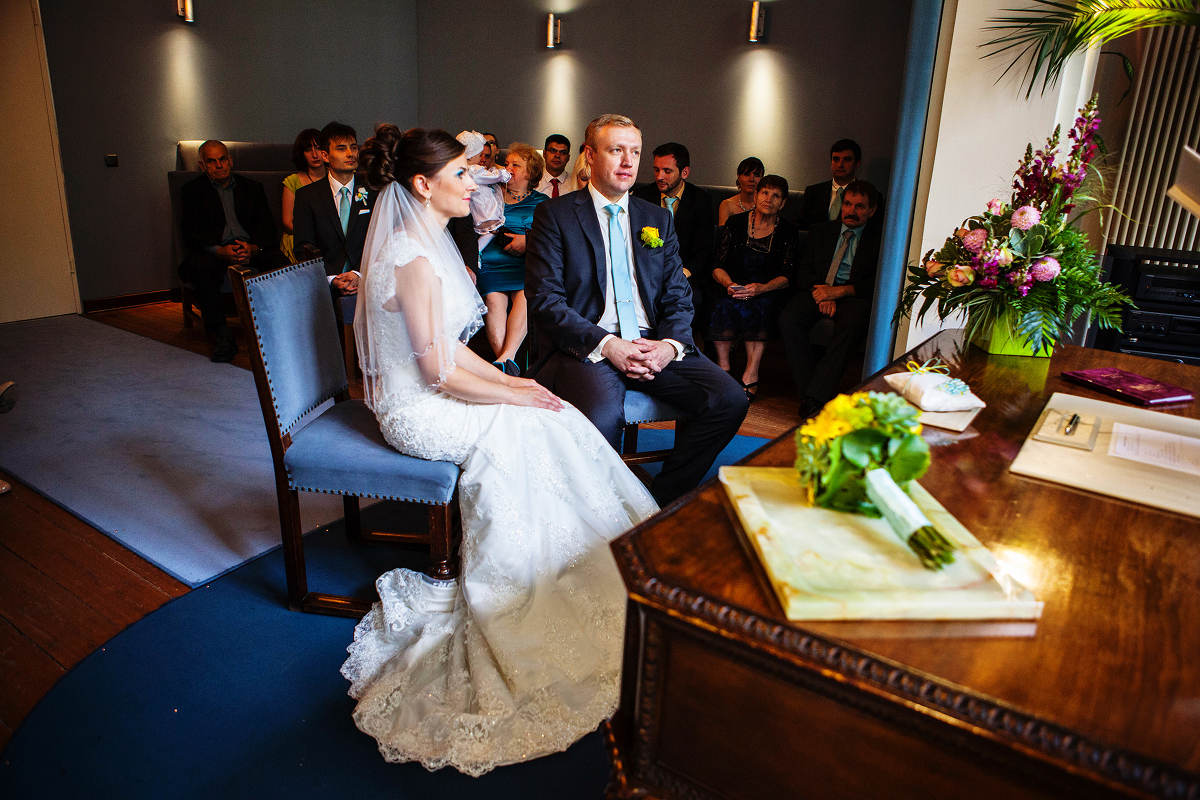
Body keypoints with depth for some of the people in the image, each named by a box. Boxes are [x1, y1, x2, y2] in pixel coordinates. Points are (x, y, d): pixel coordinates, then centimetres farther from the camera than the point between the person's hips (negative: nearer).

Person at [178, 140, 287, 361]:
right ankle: (222, 336, -32)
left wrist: (254, 248, -15)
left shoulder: (252, 187, 20)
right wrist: (220, 251, -18)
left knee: (280, 262, -31)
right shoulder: (192, 191, 15)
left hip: (253, 249, 1)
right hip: (215, 250, -1)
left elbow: (266, 225, 8)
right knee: (199, 266, -35)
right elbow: (190, 232, 2)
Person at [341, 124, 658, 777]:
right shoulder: (414, 258, -23)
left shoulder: (424, 241, 10)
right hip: (419, 411, -9)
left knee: (549, 422, 0)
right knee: (533, 425, -10)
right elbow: (440, 372, -24)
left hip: (429, 394, 9)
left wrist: (506, 379, 4)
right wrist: (514, 395, -13)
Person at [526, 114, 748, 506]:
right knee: (602, 416, -36)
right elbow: (545, 299, -6)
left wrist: (671, 344, -9)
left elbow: (678, 296, 14)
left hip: (653, 345, 5)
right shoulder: (554, 215, 4)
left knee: (731, 399, -17)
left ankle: (662, 501, -1)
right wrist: (607, 345, -18)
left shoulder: (658, 219, 18)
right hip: (586, 349, -4)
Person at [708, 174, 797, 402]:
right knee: (723, 305, -34)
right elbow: (718, 266, 3)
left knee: (759, 306, -35)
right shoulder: (736, 223, 7)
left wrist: (762, 288, -21)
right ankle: (723, 368, -27)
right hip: (731, 287, 1)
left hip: (767, 292, 0)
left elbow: (786, 276, -1)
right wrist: (728, 283, -20)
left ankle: (750, 375, -34)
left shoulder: (787, 232, 7)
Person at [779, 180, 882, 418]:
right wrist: (822, 294, -10)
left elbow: (879, 283, -2)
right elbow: (803, 273, 11)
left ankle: (815, 398, -38)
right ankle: (808, 392, -26)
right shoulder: (820, 231, 19)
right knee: (788, 320, -29)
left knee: (851, 325, -37)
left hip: (854, 297, -2)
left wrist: (839, 291, -16)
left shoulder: (881, 239, 10)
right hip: (818, 290, 3)